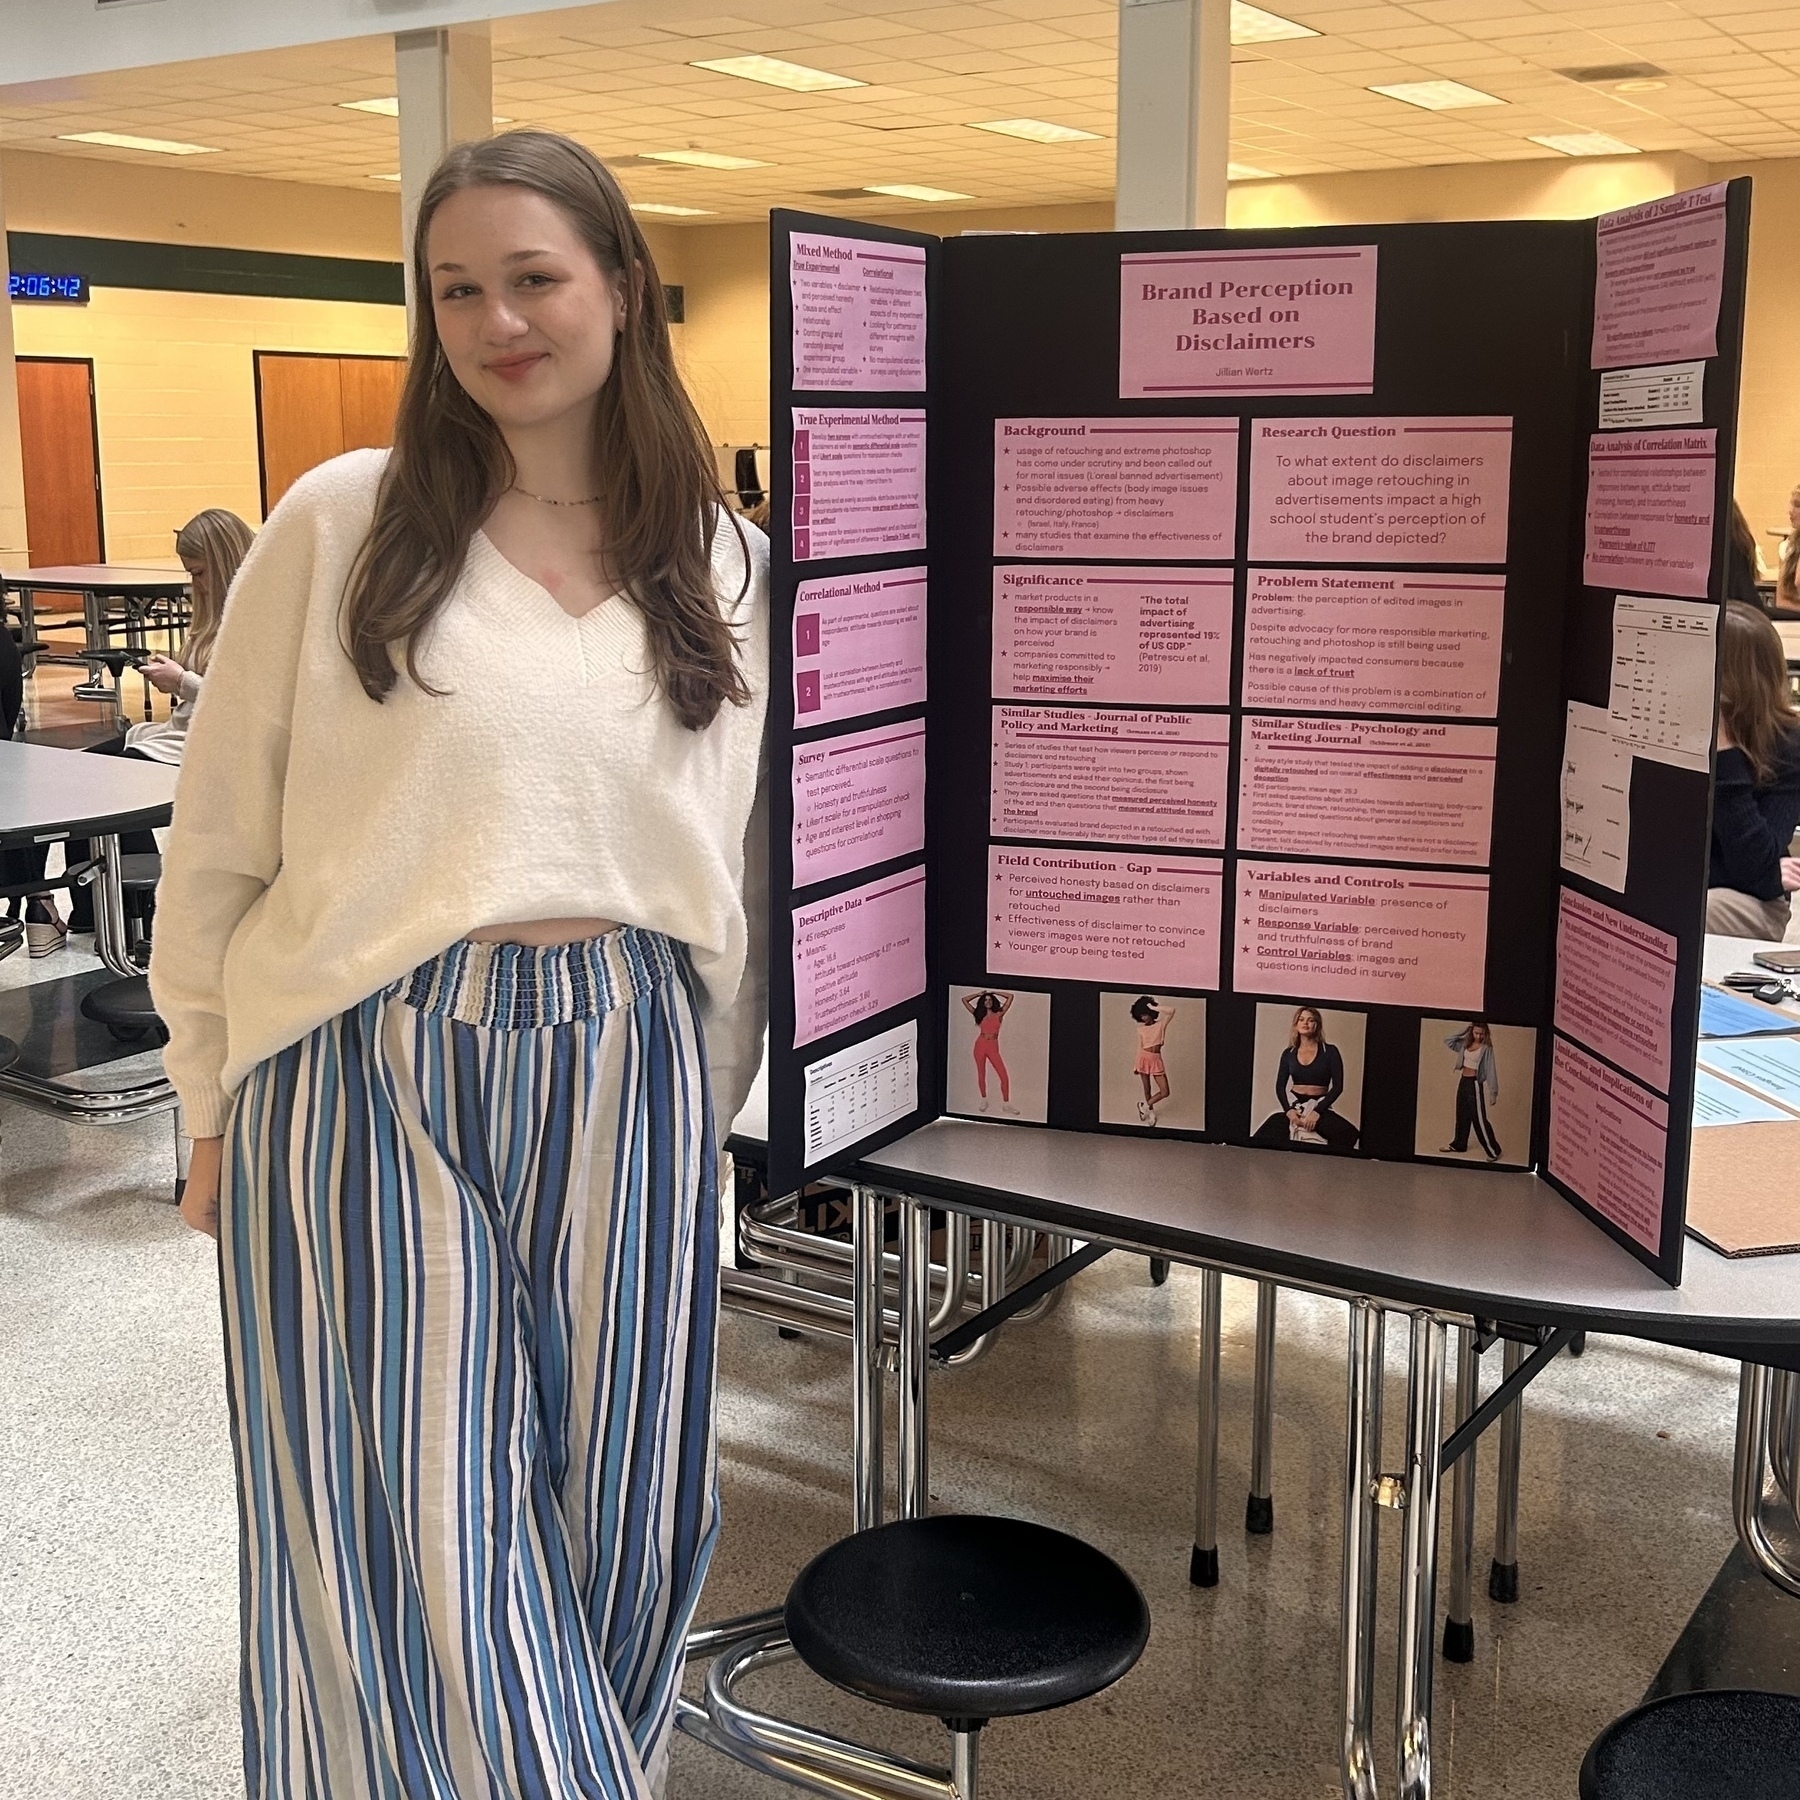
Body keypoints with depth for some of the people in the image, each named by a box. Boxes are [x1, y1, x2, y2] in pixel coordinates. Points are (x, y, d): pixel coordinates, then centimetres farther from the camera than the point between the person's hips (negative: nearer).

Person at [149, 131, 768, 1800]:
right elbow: (218, 842, 2)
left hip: (620, 1083, 3)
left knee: (613, 1522, 12)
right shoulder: (342, 521, -1)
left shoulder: (722, 565, 8)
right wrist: (219, 1104, 3)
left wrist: (704, 1096, 15)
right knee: (416, 1539, 2)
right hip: (372, 1075, -2)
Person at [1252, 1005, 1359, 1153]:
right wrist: (1289, 1110, -13)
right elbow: (1280, 1086, 7)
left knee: (1348, 1135, -31)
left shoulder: (1330, 1051, 1)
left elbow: (1337, 1086, -4)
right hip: (1293, 1105, 2)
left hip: (1318, 1106, -2)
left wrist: (1317, 1111, -16)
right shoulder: (1289, 1053, 10)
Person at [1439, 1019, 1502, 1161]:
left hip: (1475, 1084, -7)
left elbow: (1491, 1070, -13)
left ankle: (1493, 1151, 2)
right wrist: (1464, 1030, -1)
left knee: (1479, 1119, -5)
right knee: (1462, 1116, 18)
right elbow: (1448, 1041, 7)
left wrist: (1493, 1093, -15)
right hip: (1463, 1081, 7)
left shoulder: (1486, 1048, -13)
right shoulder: (1466, 1043, 6)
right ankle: (1458, 1145, 32)